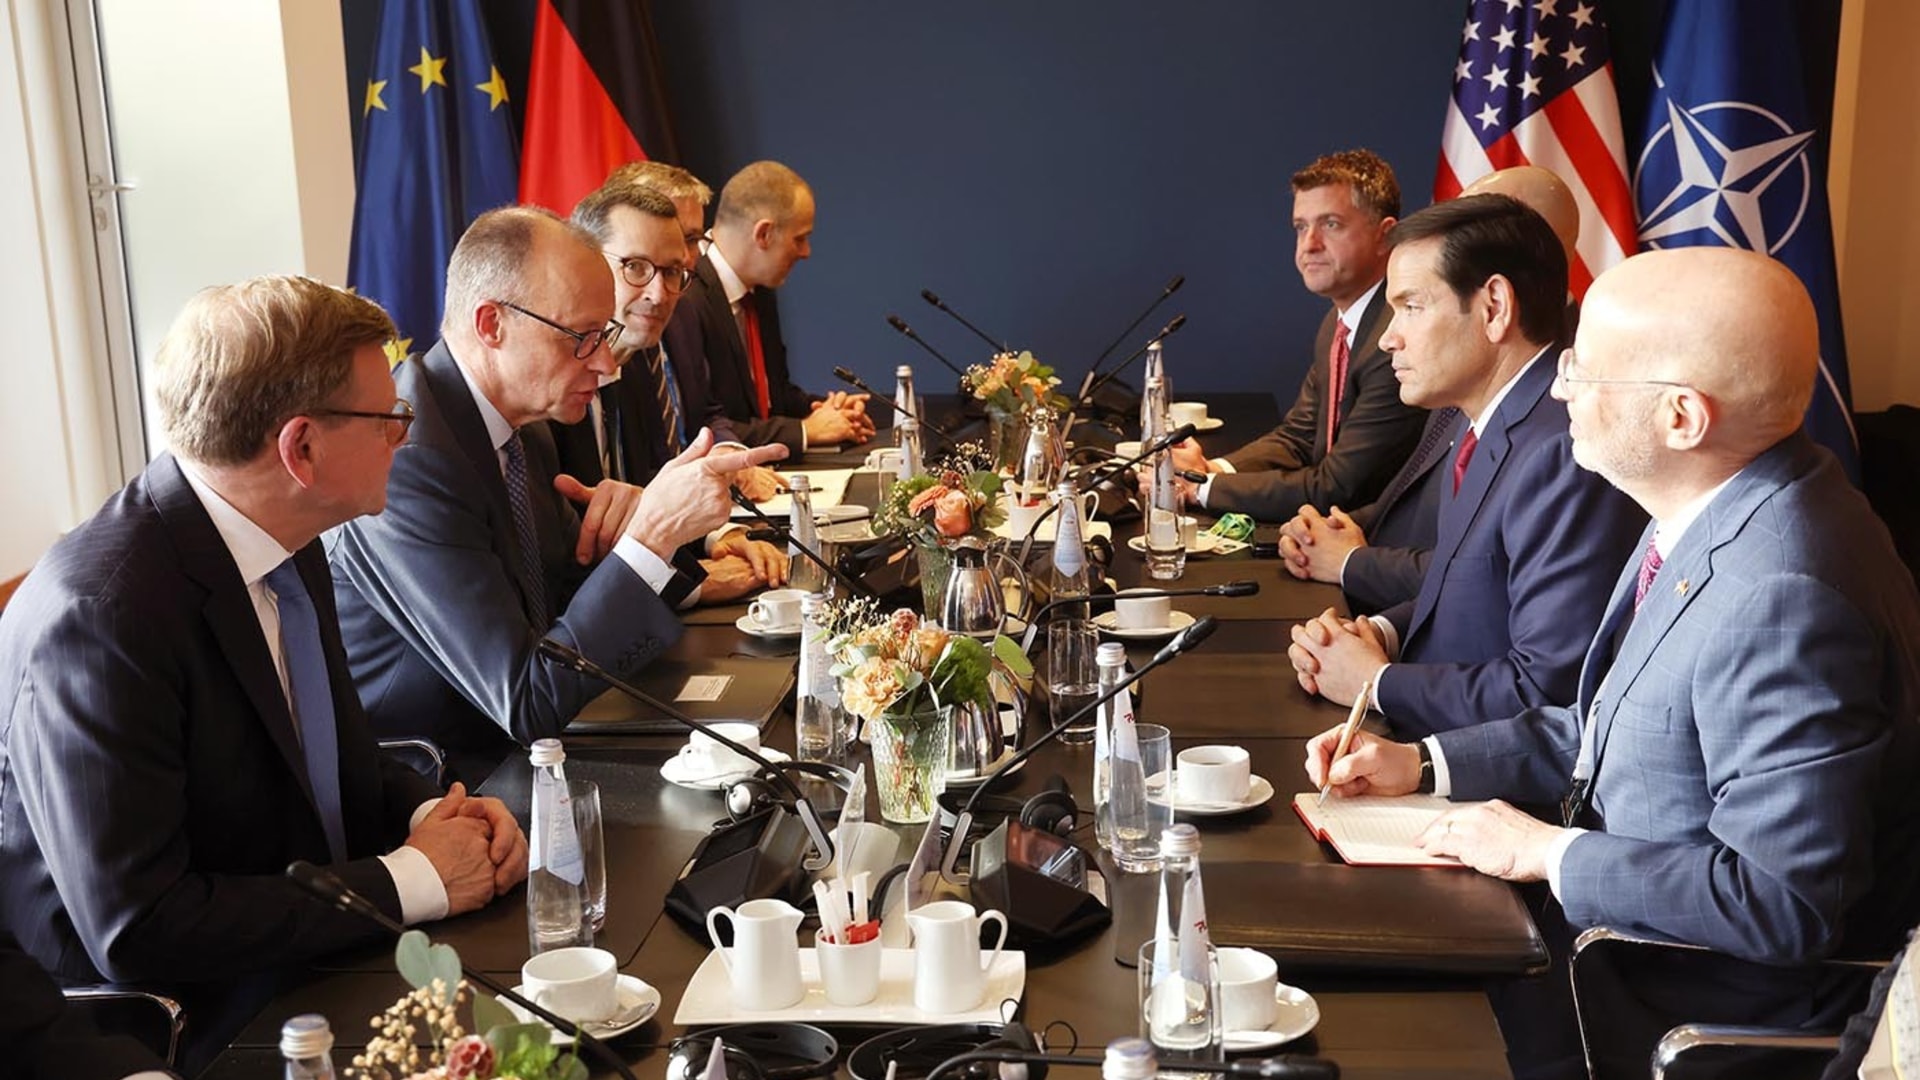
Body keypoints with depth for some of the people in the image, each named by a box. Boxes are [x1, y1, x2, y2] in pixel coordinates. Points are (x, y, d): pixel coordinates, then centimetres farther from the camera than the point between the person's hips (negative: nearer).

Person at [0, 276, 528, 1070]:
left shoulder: (282, 545, 0)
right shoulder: (102, 616, -25)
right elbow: (137, 930, -25)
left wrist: (431, 814, -7)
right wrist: (410, 881, -20)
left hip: (312, 969, 7)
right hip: (193, 1038, -7)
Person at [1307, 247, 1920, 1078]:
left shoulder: (1780, 600, -31)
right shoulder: (1708, 515, -1)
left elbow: (1784, 902, -29)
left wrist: (1552, 852, -19)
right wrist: (1424, 762, 2)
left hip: (1712, 1009, -8)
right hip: (1630, 931, 8)